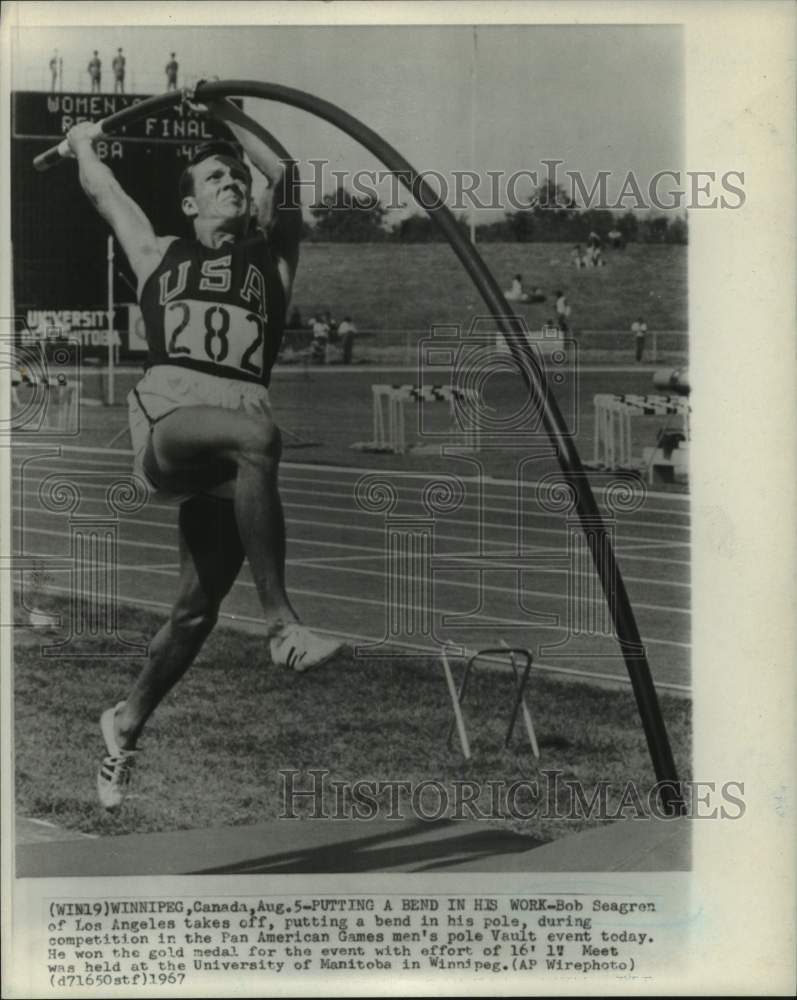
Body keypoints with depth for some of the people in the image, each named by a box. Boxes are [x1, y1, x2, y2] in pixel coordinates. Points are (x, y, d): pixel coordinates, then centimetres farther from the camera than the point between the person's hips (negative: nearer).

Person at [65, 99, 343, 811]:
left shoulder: (270, 257, 24)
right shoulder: (159, 254, 25)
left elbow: (286, 171, 21)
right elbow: (102, 191, 40)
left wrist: (226, 113, 29)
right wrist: (83, 141, 57)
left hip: (242, 416, 2)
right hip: (169, 414, -2)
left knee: (199, 607, 3)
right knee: (257, 435, -36)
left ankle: (127, 725, 25)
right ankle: (281, 622, -38)